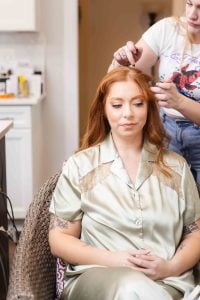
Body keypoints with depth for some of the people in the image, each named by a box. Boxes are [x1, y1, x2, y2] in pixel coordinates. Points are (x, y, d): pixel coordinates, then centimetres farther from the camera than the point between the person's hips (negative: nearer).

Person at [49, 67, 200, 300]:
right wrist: (112, 259, -12)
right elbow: (59, 239, 4)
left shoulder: (175, 166, 12)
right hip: (95, 276, -2)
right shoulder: (80, 166, 6)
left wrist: (171, 267, -7)